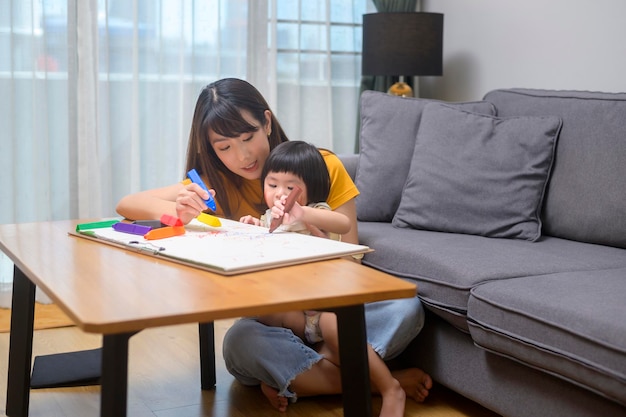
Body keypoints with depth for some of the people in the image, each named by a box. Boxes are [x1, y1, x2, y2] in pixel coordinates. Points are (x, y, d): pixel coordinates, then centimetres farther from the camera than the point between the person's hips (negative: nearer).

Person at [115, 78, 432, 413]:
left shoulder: (324, 166, -4)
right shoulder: (216, 183, 0)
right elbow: (126, 205, -4)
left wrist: (309, 226, -27)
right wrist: (176, 210, -26)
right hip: (268, 317, 0)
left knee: (407, 308, -27)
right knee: (239, 343, -34)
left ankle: (291, 377, -22)